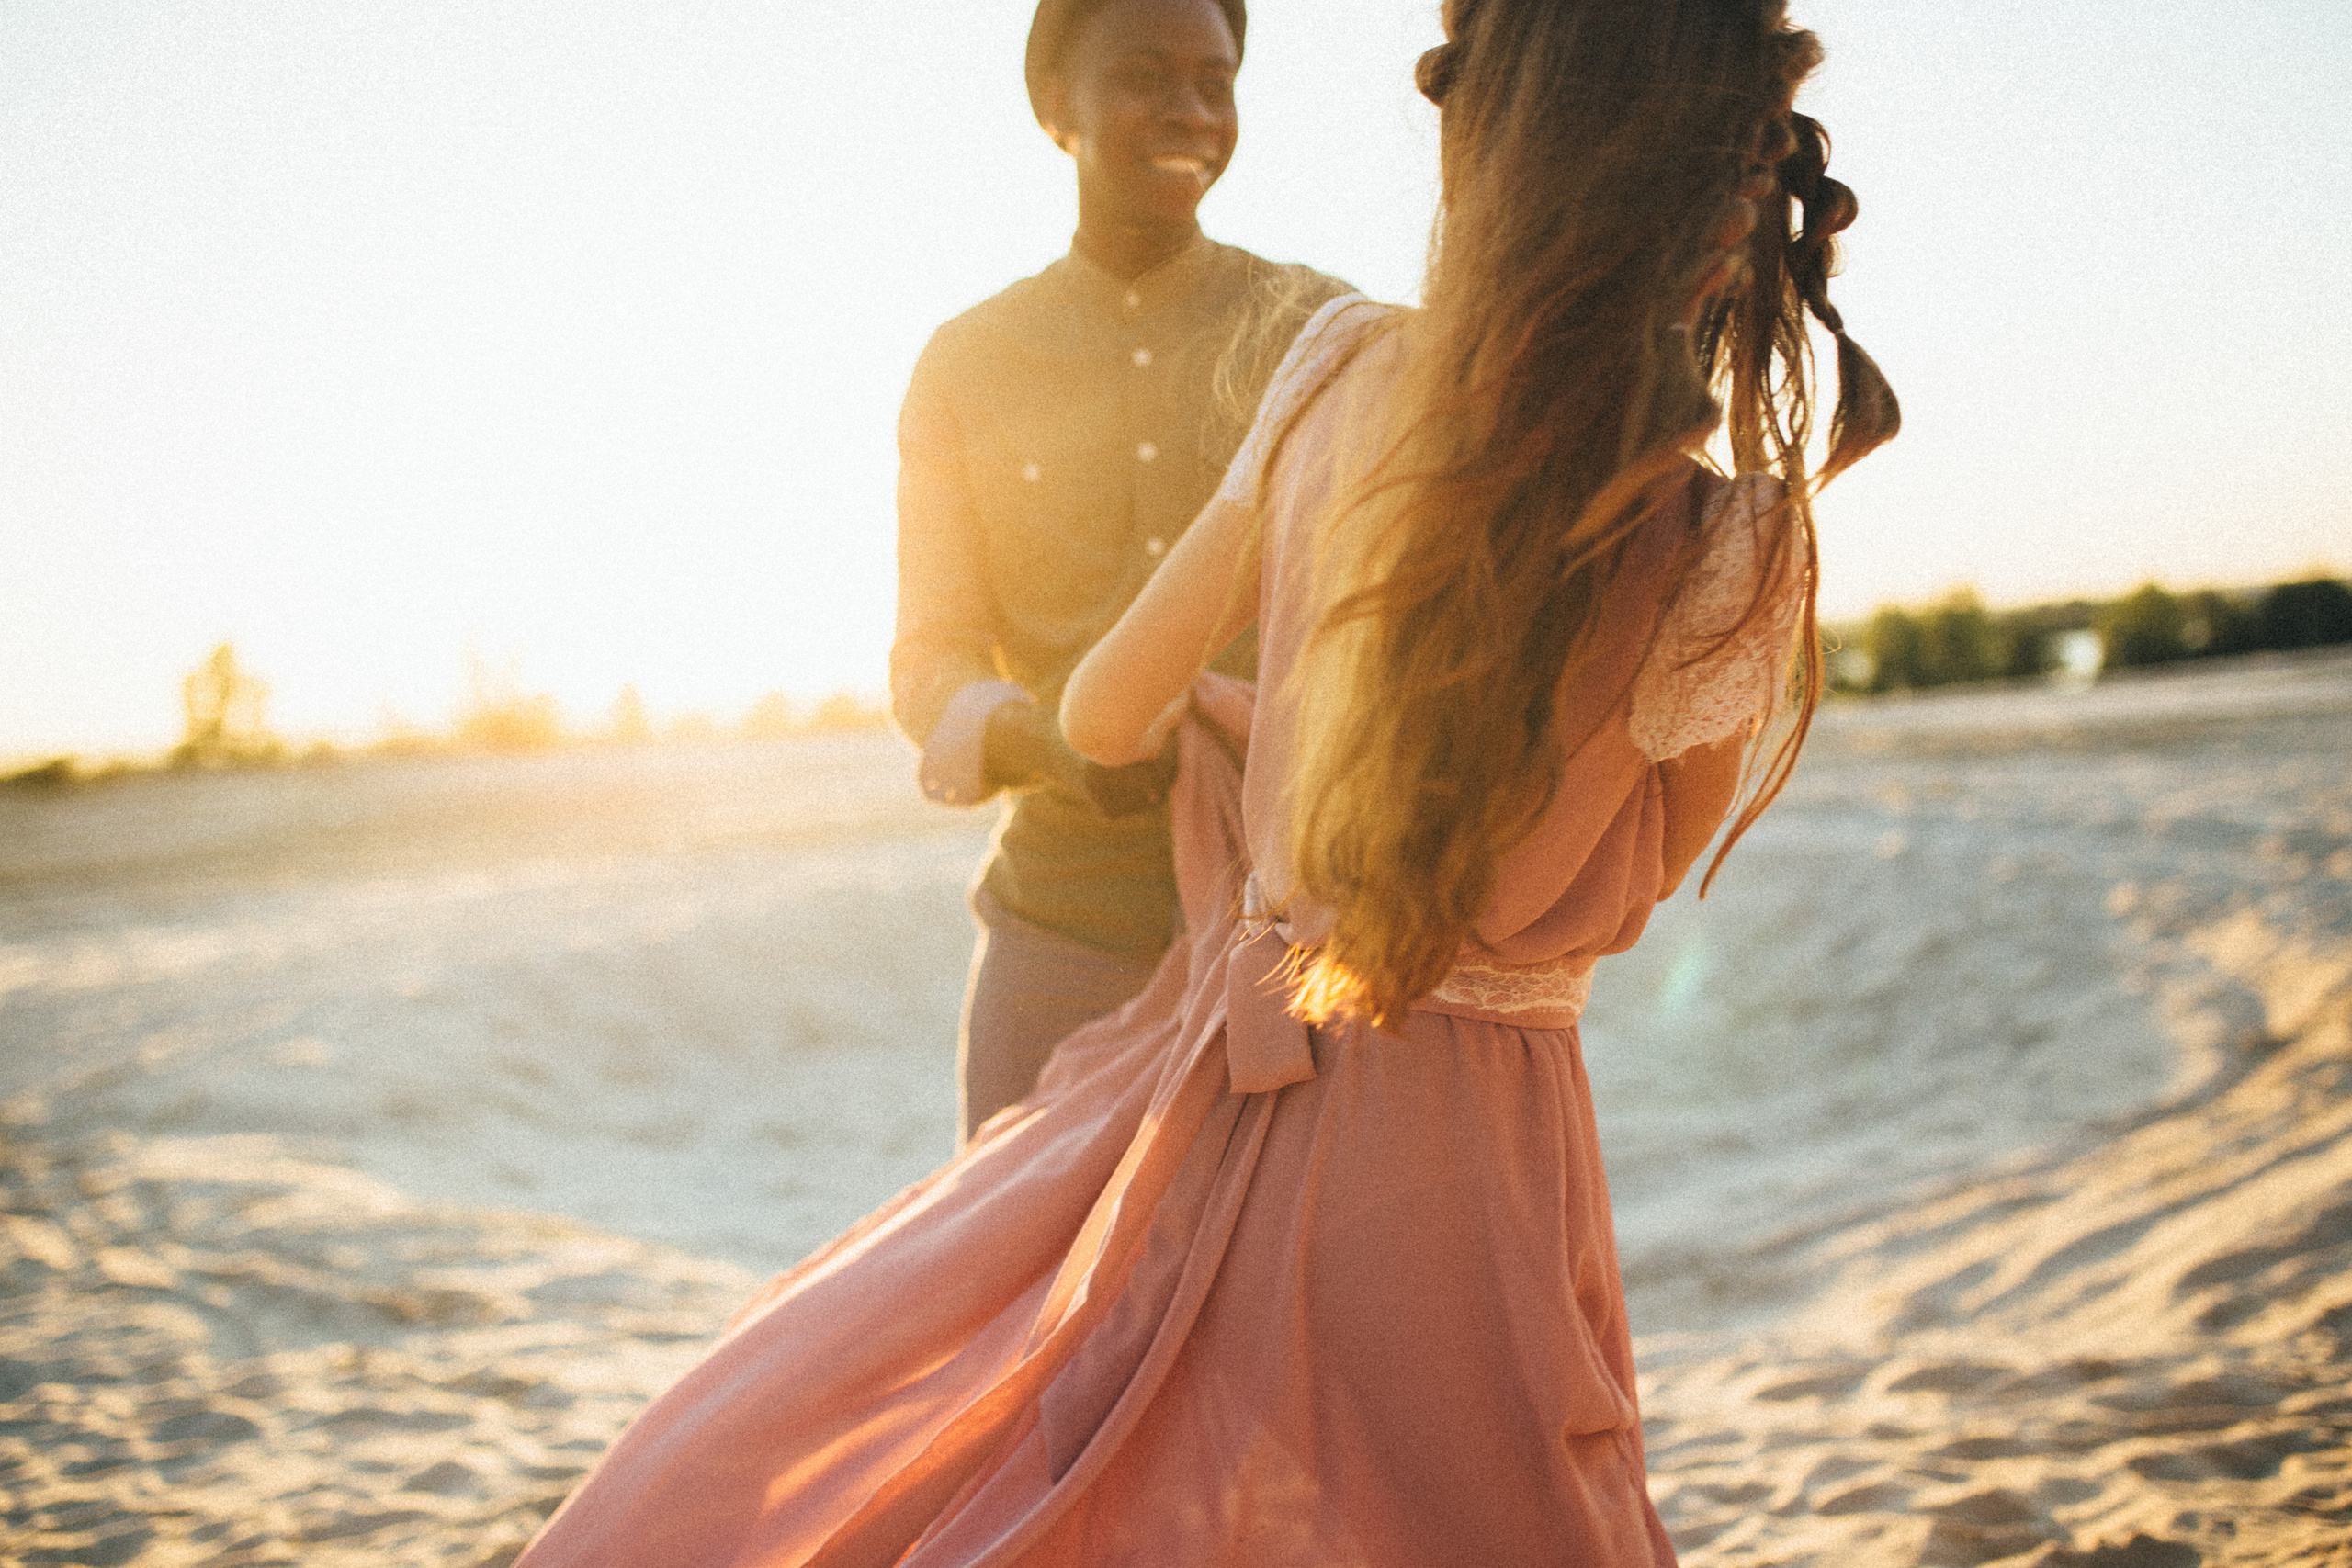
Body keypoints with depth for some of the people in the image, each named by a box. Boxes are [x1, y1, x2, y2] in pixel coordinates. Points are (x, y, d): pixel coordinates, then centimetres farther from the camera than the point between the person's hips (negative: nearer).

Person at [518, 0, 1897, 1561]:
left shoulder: (1342, 369, -7)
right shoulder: (1733, 562, -15)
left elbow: (1105, 712, 6)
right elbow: (1619, 894, 4)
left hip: (1221, 1089, 2)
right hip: (1461, 1150, -2)